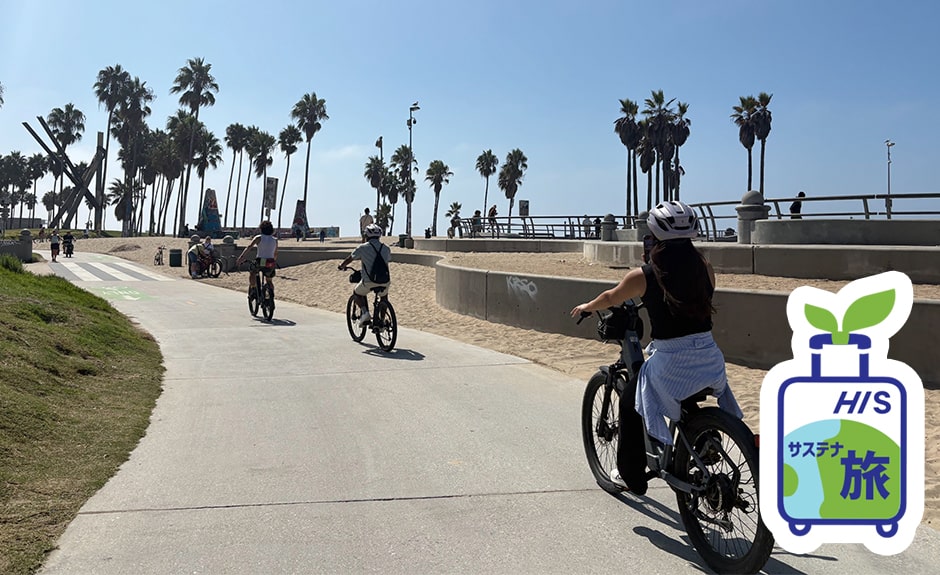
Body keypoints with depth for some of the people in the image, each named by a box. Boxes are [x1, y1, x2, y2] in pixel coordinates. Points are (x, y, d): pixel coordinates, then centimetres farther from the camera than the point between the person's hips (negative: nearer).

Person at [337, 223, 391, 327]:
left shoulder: (363, 248, 1)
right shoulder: (386, 248, 10)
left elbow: (349, 259, 12)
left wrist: (342, 266, 32)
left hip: (369, 282, -3)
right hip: (384, 282, 3)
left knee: (357, 292, 25)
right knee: (384, 295, 33)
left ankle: (365, 312, 4)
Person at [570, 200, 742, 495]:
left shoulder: (643, 276, -8)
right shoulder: (704, 268, 2)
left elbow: (610, 298, 11)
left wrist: (586, 307, 32)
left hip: (670, 363, -4)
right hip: (708, 359, 4)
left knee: (631, 405, 20)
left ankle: (630, 475, 29)